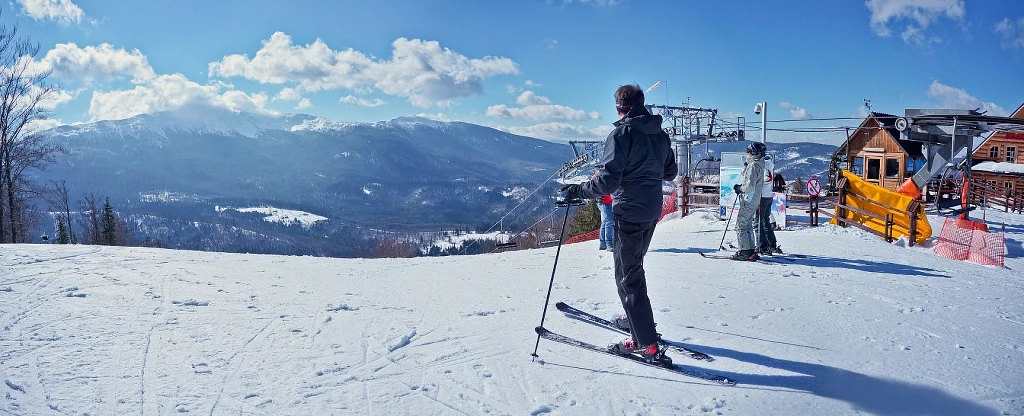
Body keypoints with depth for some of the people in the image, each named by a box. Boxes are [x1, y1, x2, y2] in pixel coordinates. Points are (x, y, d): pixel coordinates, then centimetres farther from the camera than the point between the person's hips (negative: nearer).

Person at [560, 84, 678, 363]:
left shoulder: (622, 134, -16)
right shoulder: (661, 135, 8)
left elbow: (607, 181, -23)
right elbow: (670, 173, 19)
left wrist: (577, 190, -11)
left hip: (629, 213, -8)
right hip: (652, 211, 8)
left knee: (628, 276, -2)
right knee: (634, 266, 25)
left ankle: (648, 345, -1)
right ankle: (637, 319, 38)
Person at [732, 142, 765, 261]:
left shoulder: (753, 165, -16)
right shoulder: (759, 165, 14)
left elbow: (750, 185, -23)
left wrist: (740, 188, -8)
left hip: (748, 200, -10)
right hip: (755, 200, 10)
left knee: (740, 225, -6)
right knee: (748, 225, 15)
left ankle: (744, 252, -6)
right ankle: (751, 251, 18)